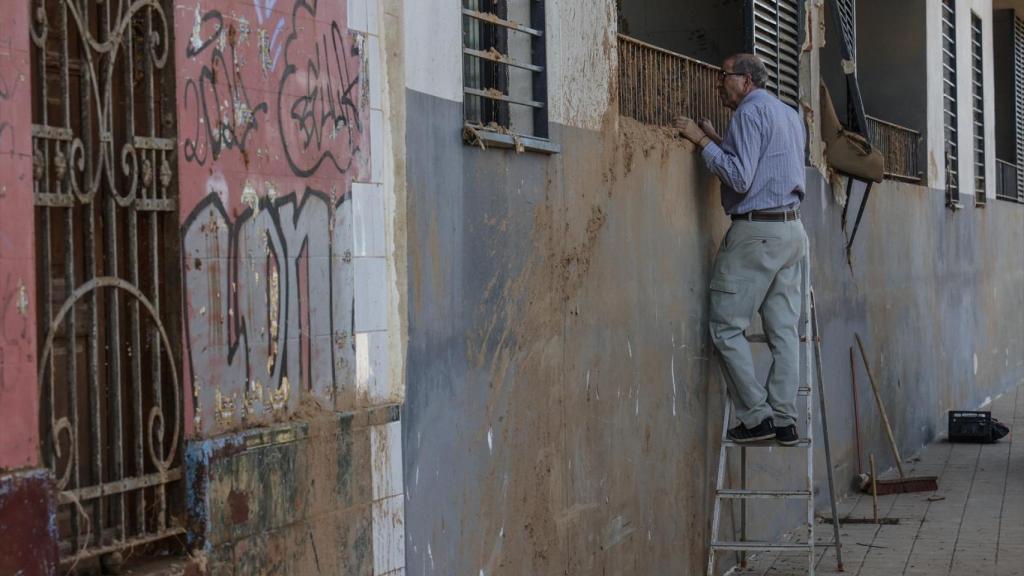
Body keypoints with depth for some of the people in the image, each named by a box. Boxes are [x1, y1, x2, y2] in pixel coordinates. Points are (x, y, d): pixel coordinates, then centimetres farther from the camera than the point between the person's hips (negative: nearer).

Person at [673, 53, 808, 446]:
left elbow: (740, 179, -17)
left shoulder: (750, 112, -8)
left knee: (726, 325, -4)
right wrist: (719, 141, 22)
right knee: (784, 329, 6)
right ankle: (785, 420, 4)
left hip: (756, 231, -9)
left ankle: (757, 416, -6)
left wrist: (703, 141, -10)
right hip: (792, 229, 9)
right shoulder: (791, 115, 21)